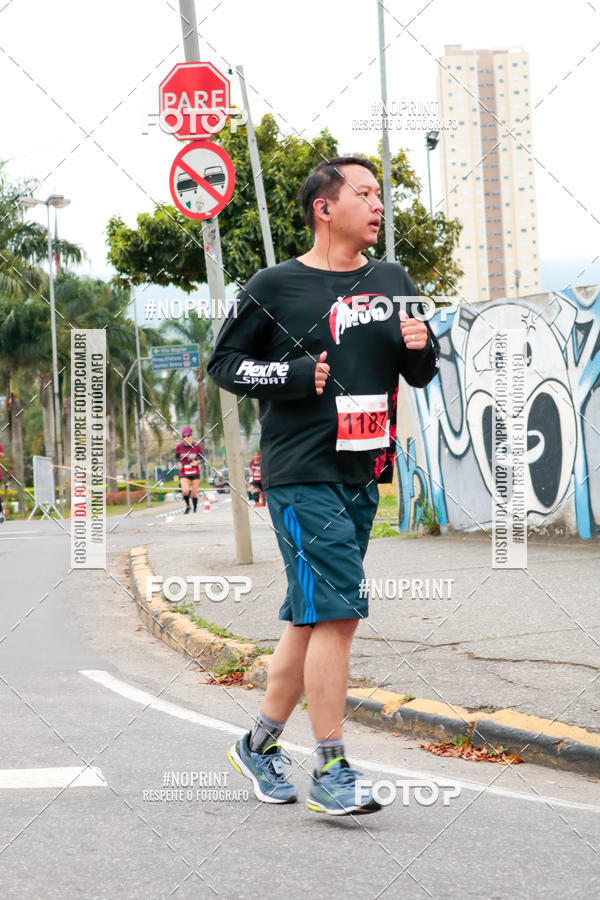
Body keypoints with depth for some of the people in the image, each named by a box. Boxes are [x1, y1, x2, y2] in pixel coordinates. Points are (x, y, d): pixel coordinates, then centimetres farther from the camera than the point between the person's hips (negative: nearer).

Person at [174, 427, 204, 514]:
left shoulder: (197, 446, -9)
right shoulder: (179, 446, -7)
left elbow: (202, 458, 2)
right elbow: (176, 456, 12)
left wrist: (197, 462, -19)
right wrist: (179, 463, -7)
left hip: (195, 473, 0)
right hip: (184, 474, 0)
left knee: (194, 494, 2)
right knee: (185, 491, -19)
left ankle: (195, 510, 23)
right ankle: (187, 506, 9)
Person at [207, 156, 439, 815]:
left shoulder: (391, 282, 13)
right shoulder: (275, 286, -3)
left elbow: (421, 374, 19)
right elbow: (224, 363, 1)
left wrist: (420, 347, -4)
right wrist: (296, 375, -13)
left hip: (362, 475, 6)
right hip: (302, 476, -6)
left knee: (312, 618, 11)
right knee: (334, 613, -12)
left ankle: (259, 744, 26)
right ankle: (330, 774, -5)